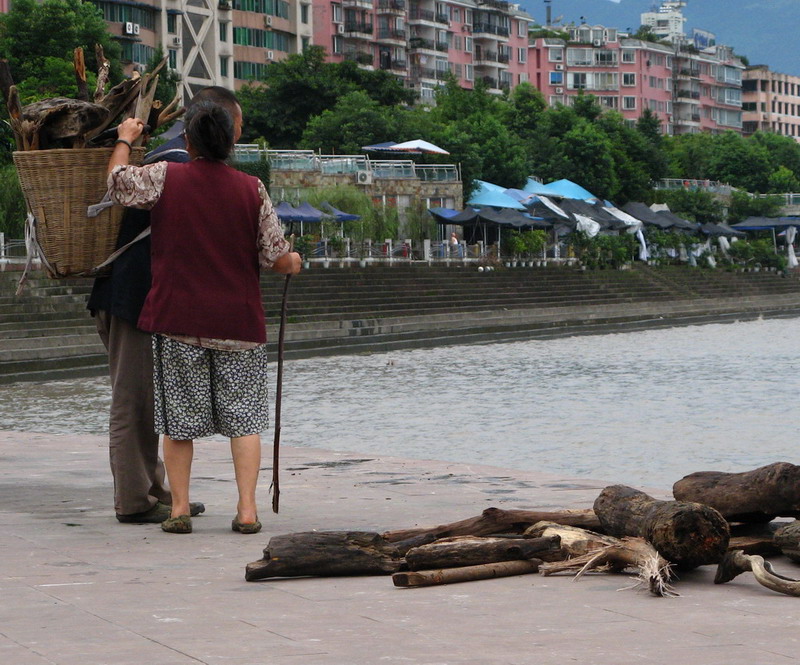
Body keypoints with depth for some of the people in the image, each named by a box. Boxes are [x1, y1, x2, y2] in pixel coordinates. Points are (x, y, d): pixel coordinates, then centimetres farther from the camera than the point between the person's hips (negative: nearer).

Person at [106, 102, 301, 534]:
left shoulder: (165, 178, -4)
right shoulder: (251, 190, -1)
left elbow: (118, 183, 11)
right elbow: (276, 258, 1)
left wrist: (124, 139, 27)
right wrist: (293, 263, 25)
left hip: (177, 319, 0)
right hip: (238, 320, 0)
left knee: (179, 418, 8)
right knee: (243, 417, 6)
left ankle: (179, 508, 9)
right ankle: (247, 509, 0)